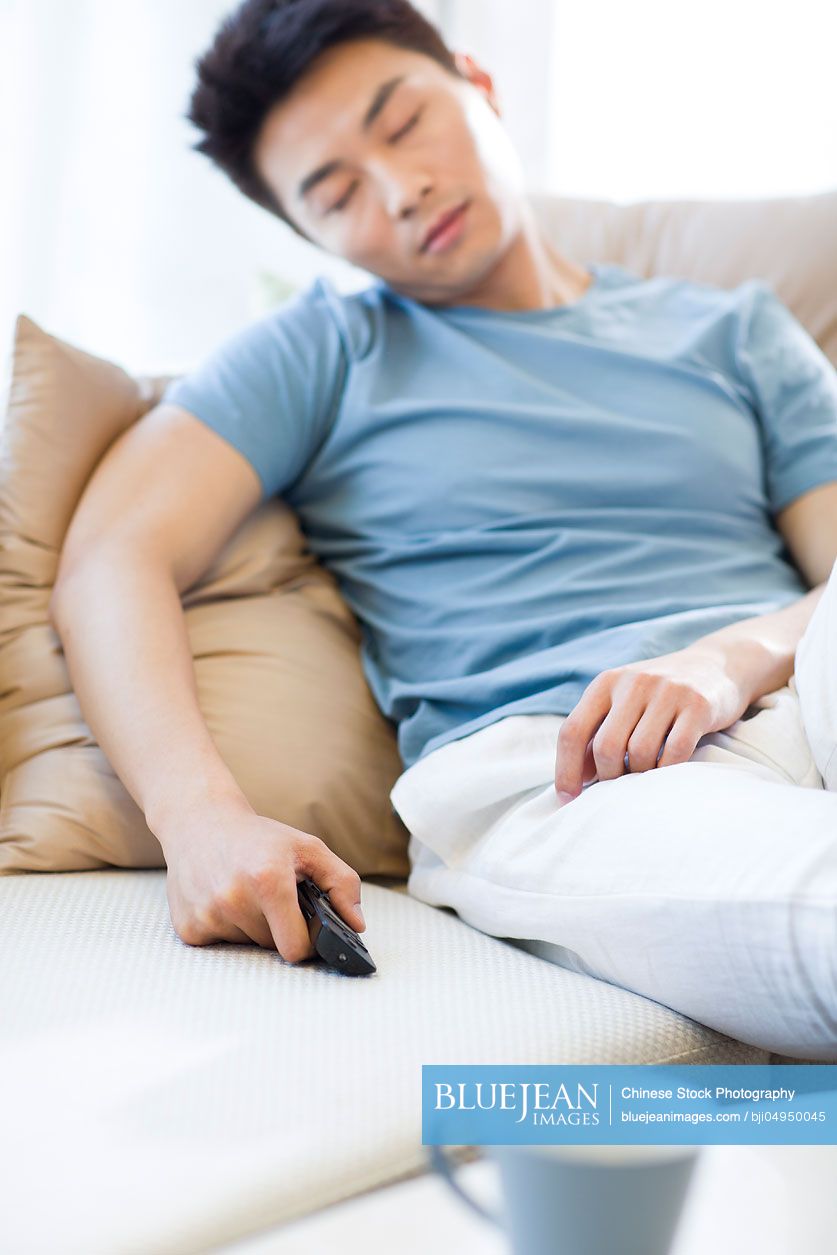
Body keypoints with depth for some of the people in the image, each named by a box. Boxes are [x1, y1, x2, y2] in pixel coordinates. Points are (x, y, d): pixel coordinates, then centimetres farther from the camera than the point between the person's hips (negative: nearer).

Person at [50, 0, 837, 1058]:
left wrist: (738, 656, -10)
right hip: (539, 773, -3)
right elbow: (111, 563, 3)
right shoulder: (322, 351, 17)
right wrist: (201, 815, -15)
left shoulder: (734, 331, 24)